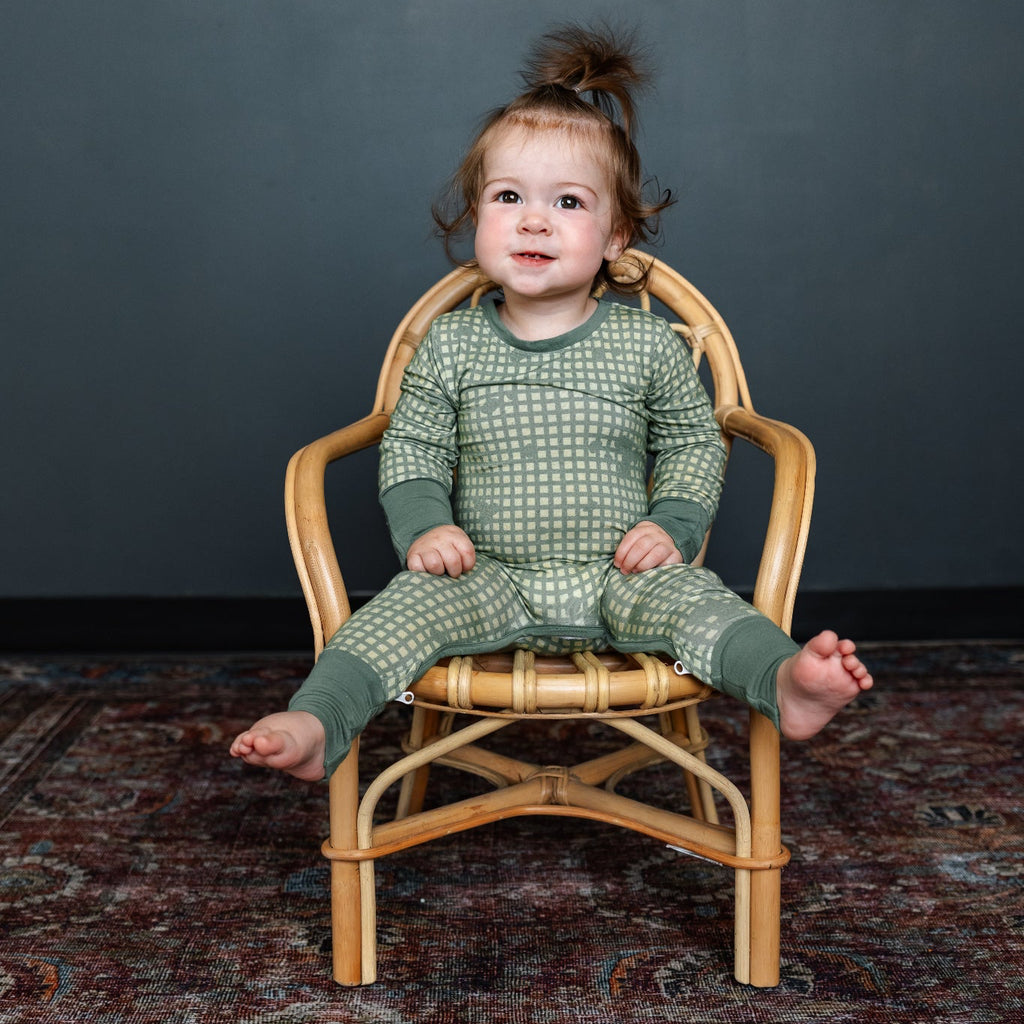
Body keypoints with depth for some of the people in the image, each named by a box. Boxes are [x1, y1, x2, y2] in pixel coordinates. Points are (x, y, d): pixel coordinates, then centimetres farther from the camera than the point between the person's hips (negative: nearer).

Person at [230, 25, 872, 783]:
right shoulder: (451, 345, 4)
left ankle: (788, 682, -43)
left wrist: (671, 525, -7)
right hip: (489, 578, 1)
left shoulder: (648, 344, 2)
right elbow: (411, 450, 8)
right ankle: (318, 724, -32)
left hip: (615, 577, 0)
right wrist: (424, 526, -11)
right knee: (413, 601, -24)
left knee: (690, 596, -27)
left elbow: (695, 444, 9)